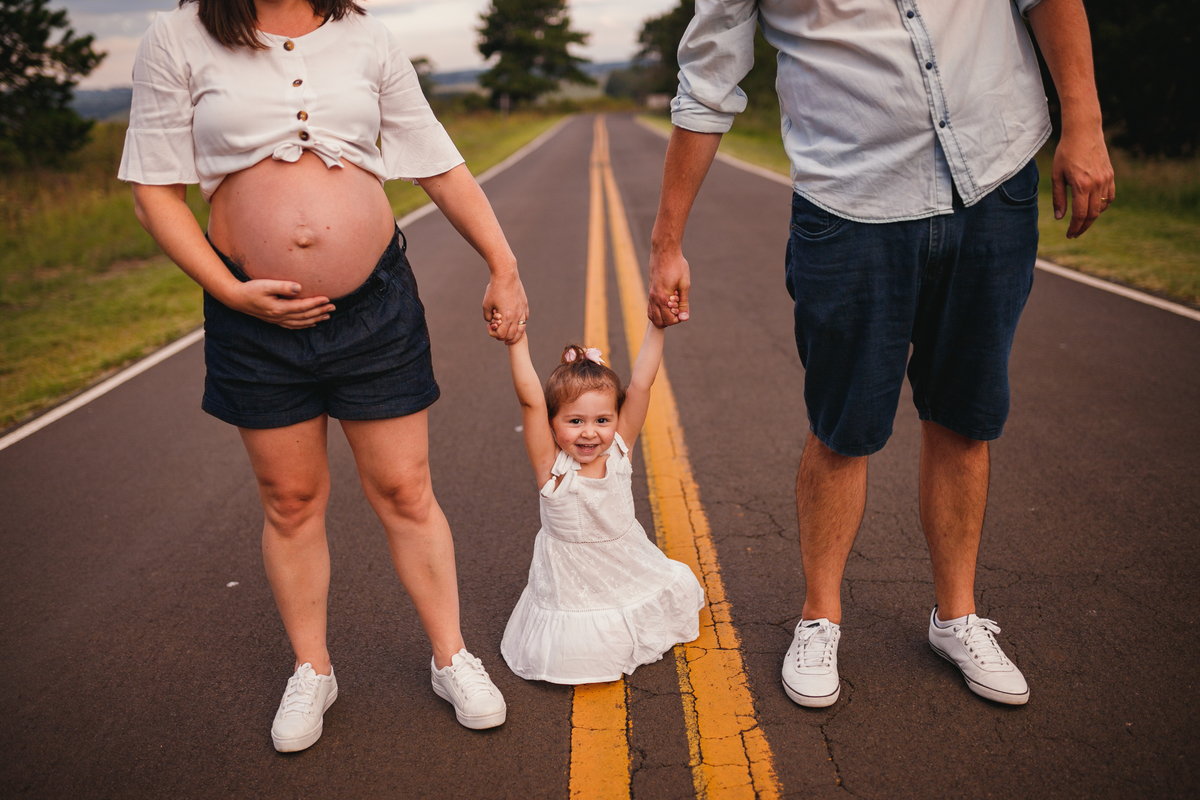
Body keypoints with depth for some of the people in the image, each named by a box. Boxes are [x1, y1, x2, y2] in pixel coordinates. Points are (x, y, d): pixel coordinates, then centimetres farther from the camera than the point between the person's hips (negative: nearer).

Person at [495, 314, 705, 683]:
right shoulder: (551, 466, -20)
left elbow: (641, 384, -17)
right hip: (574, 588, -4)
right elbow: (530, 400, -32)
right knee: (579, 654, -19)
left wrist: (656, 327, -23)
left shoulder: (618, 450, -10)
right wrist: (516, 340, -36)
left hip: (630, 567, 4)